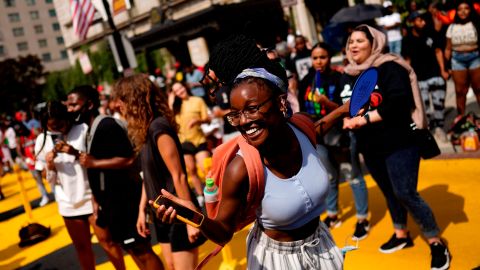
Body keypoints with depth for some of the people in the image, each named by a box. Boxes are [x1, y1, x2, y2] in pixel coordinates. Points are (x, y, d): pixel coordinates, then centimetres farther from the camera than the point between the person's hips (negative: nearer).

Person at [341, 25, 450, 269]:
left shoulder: (389, 68, -12)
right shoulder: (347, 76, 9)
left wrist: (364, 118, -22)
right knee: (389, 193, 18)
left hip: (398, 143, -7)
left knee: (406, 194, -9)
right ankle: (401, 235, 36)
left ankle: (436, 243, 7)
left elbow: (397, 103, -23)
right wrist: (347, 120, -9)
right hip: (369, 147, 7)